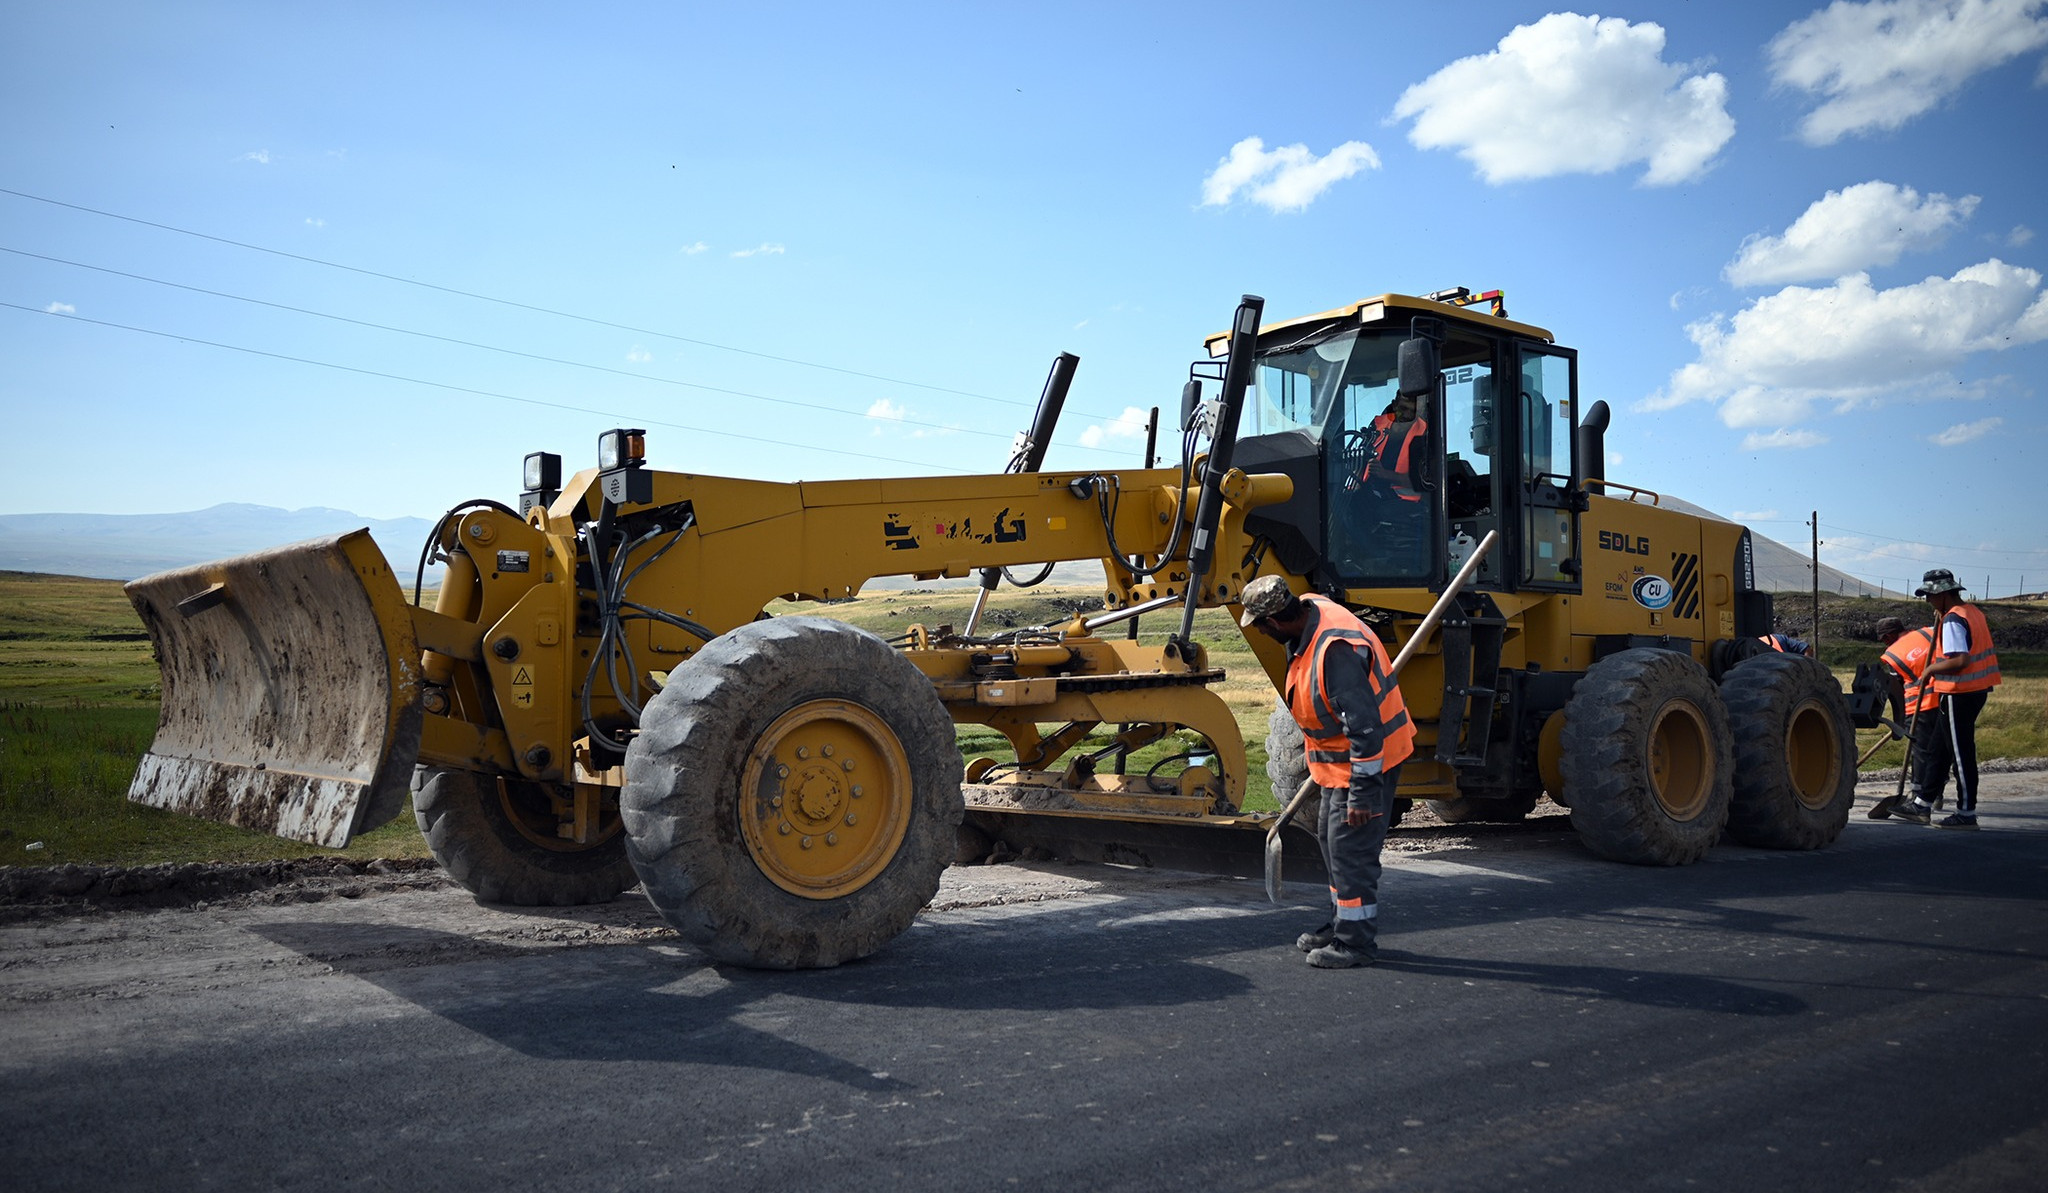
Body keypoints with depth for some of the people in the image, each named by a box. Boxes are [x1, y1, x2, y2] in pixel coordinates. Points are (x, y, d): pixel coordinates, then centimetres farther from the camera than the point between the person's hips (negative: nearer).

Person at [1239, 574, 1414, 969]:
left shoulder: (1336, 650, -32)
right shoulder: (1311, 609, 0)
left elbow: (1365, 726, -31)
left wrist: (1362, 791, -27)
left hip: (1369, 759, -11)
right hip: (1340, 758, 11)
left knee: (1351, 850, -4)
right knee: (1332, 841, 20)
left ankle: (1356, 941, 10)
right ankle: (1342, 924, 34)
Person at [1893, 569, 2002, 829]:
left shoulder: (1953, 620, -18)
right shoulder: (1974, 612, 13)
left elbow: (1960, 661, -26)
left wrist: (1932, 668, -11)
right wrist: (1941, 622, 11)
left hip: (1960, 694, -10)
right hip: (1977, 690, 10)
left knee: (1961, 753, -2)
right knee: (1939, 749, 15)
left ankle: (1967, 813, 5)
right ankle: (1922, 804, 21)